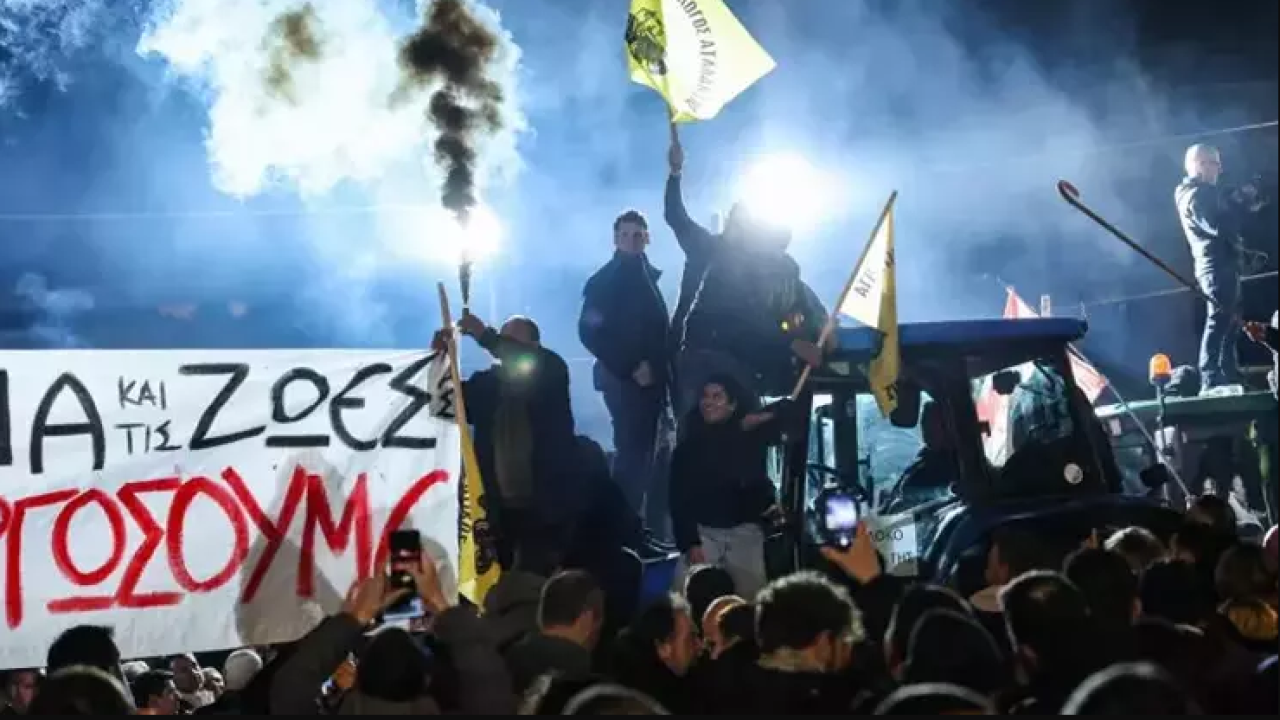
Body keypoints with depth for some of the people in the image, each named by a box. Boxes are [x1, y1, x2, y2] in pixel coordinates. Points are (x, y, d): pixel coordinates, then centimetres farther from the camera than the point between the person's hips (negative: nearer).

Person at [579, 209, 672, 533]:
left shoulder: (646, 275, 17)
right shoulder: (606, 279, -6)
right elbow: (590, 332, -15)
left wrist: (663, 367, 1)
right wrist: (630, 367, -16)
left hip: (650, 378, 7)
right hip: (625, 379, -7)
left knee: (642, 453, 9)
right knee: (632, 452, -10)